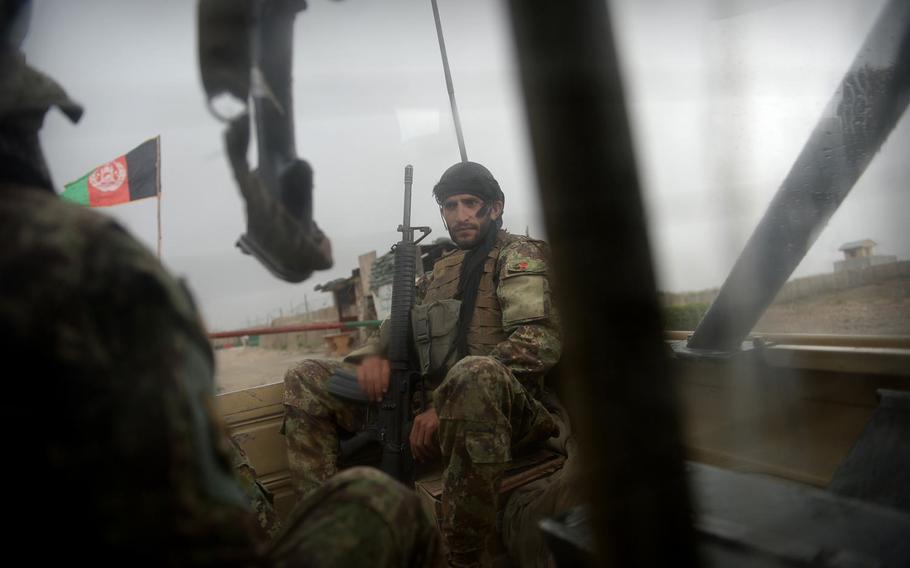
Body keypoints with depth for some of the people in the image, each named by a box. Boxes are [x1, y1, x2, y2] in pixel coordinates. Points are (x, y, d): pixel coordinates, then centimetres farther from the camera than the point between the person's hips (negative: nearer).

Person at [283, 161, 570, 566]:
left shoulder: (518, 256, 1)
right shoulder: (441, 270, 22)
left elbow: (539, 343, -16)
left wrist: (443, 405, -21)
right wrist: (374, 354, -3)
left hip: (507, 414, -6)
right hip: (427, 406, 7)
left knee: (476, 374, -43)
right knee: (304, 381, 3)